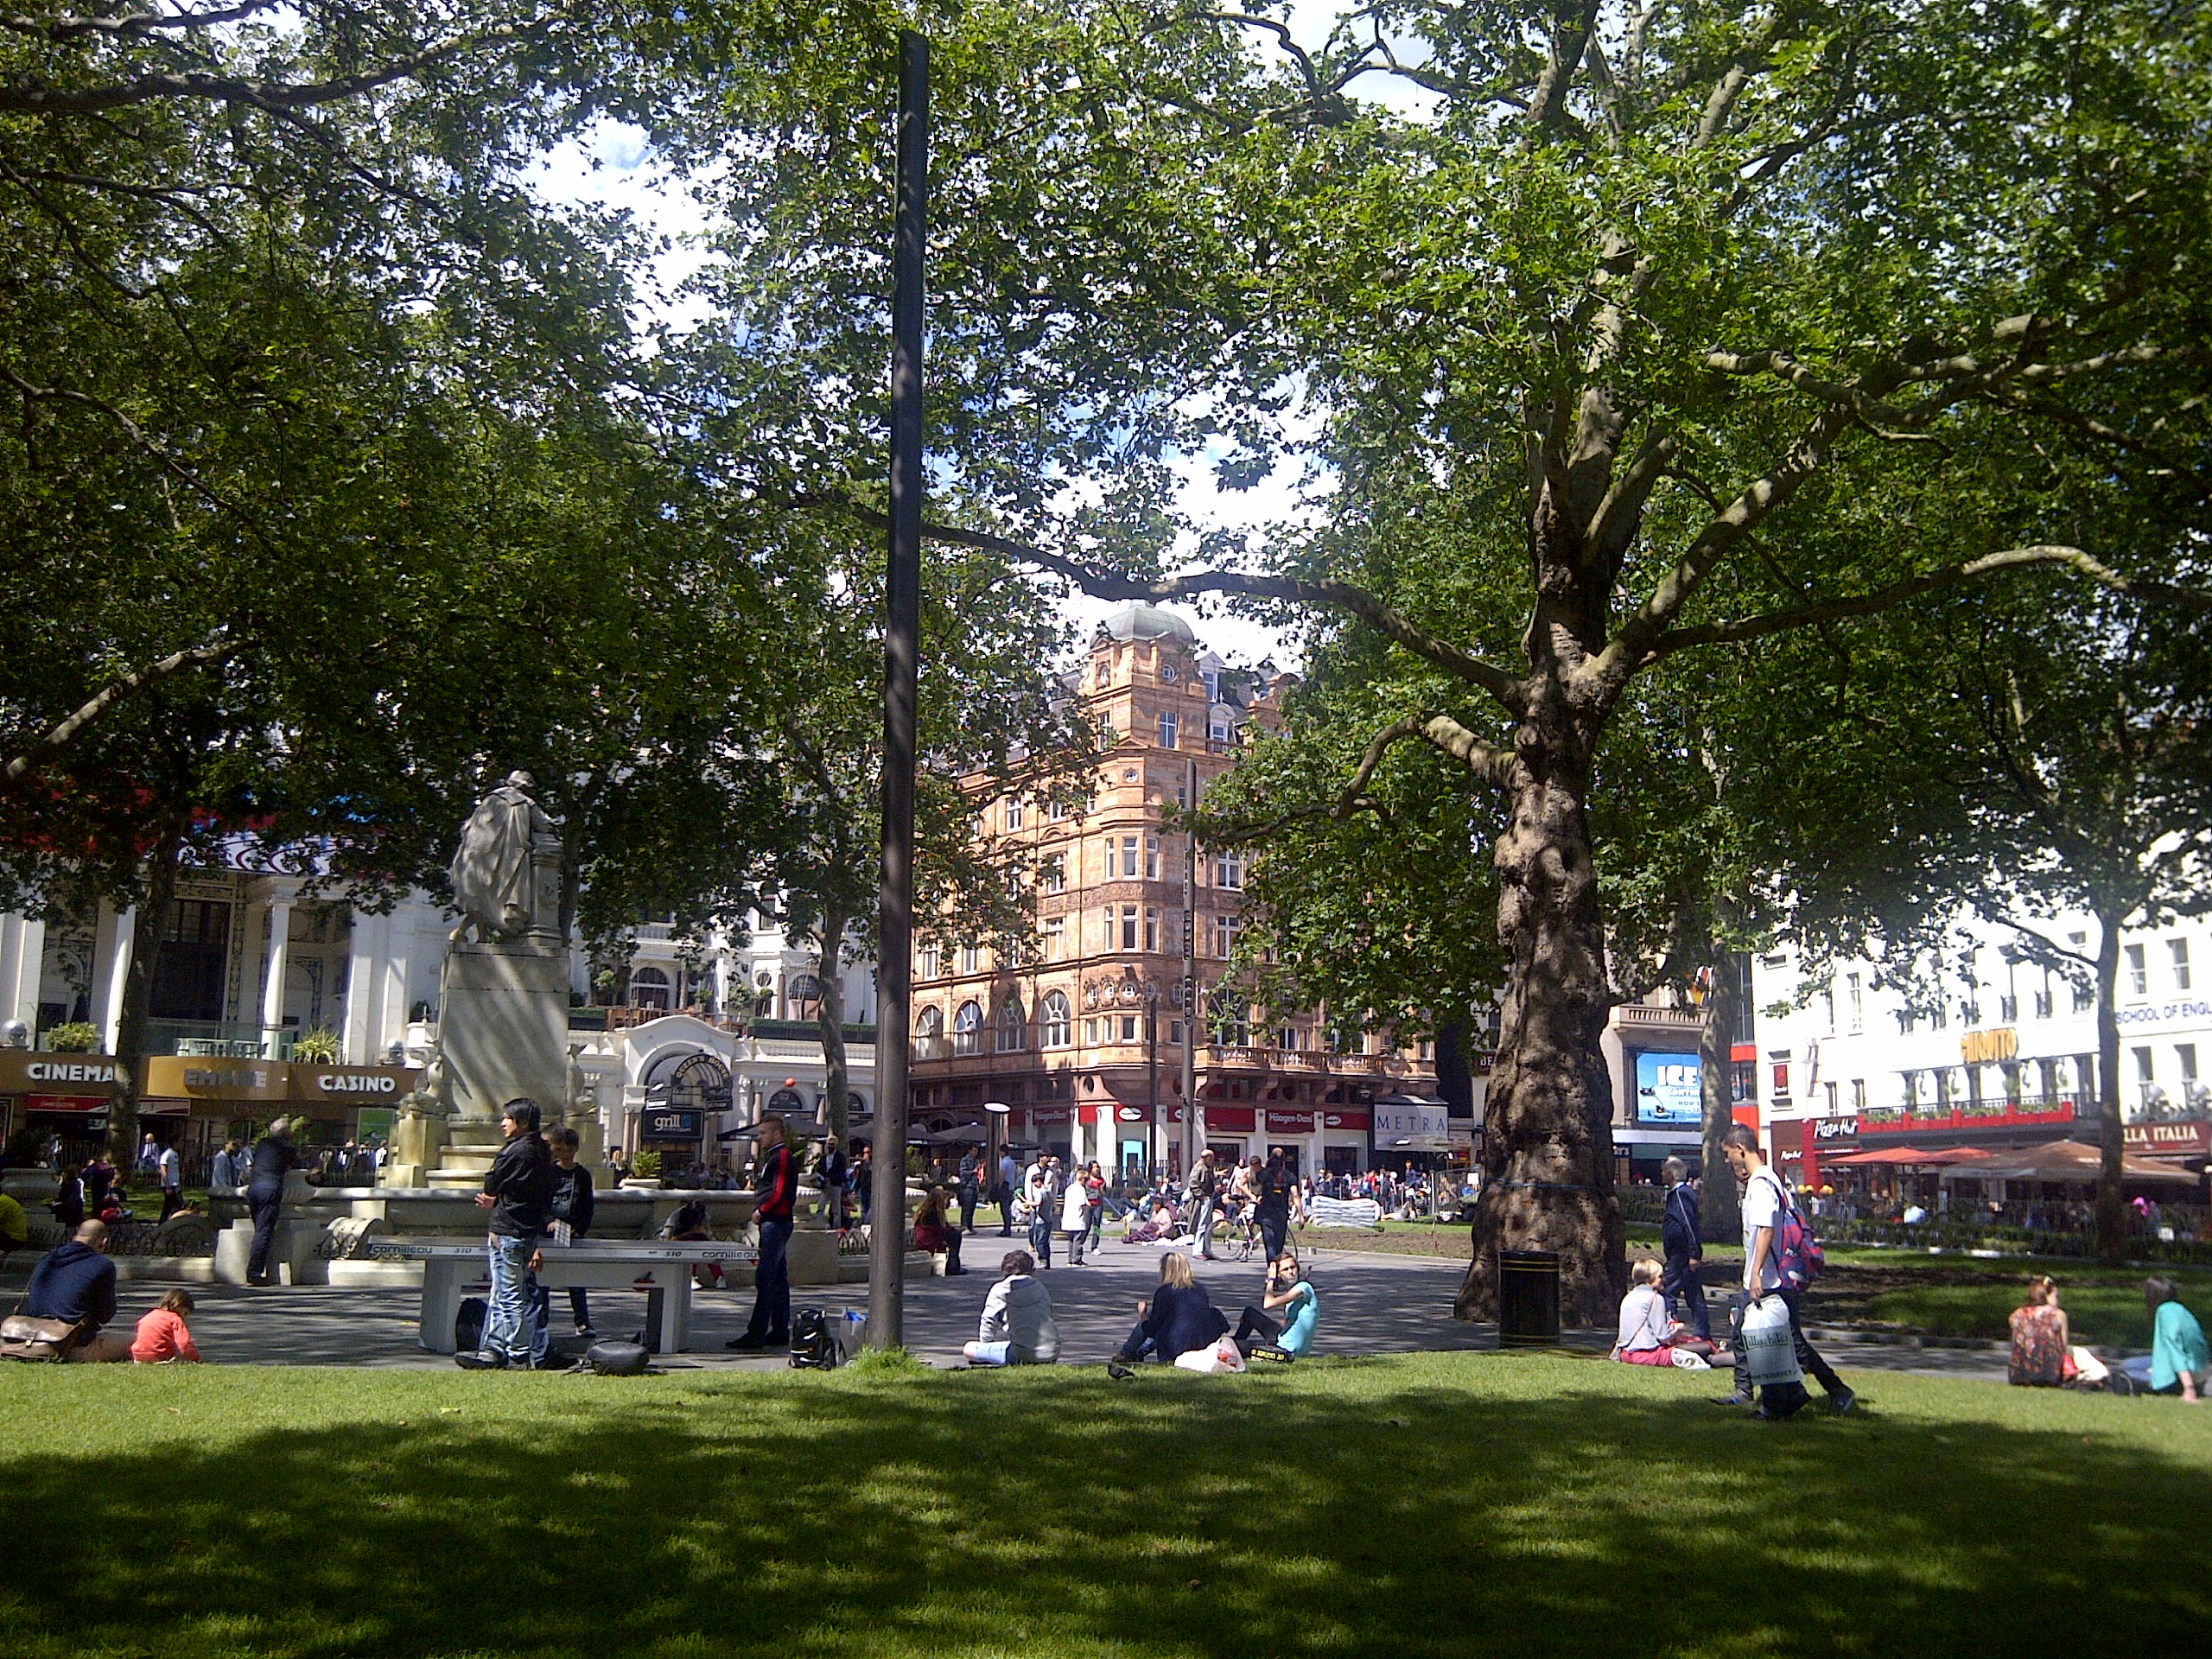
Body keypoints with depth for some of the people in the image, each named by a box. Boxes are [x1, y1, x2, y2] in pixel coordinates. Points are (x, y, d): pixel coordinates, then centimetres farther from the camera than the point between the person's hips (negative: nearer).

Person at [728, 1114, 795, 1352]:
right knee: (778, 1278, 13)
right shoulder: (772, 1156, 19)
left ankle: (755, 1336, -15)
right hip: (773, 1223, 11)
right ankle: (780, 1333, 18)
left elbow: (780, 1192, -19)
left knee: (765, 1279, -13)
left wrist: (761, 1211, -11)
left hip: (775, 1223, -11)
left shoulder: (782, 1156, -12)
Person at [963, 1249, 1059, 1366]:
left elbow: (988, 1321, -1)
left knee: (969, 1349, 1)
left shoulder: (1001, 1289, -1)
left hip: (1023, 1354, -6)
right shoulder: (1040, 1287, 13)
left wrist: (985, 1344, 17)